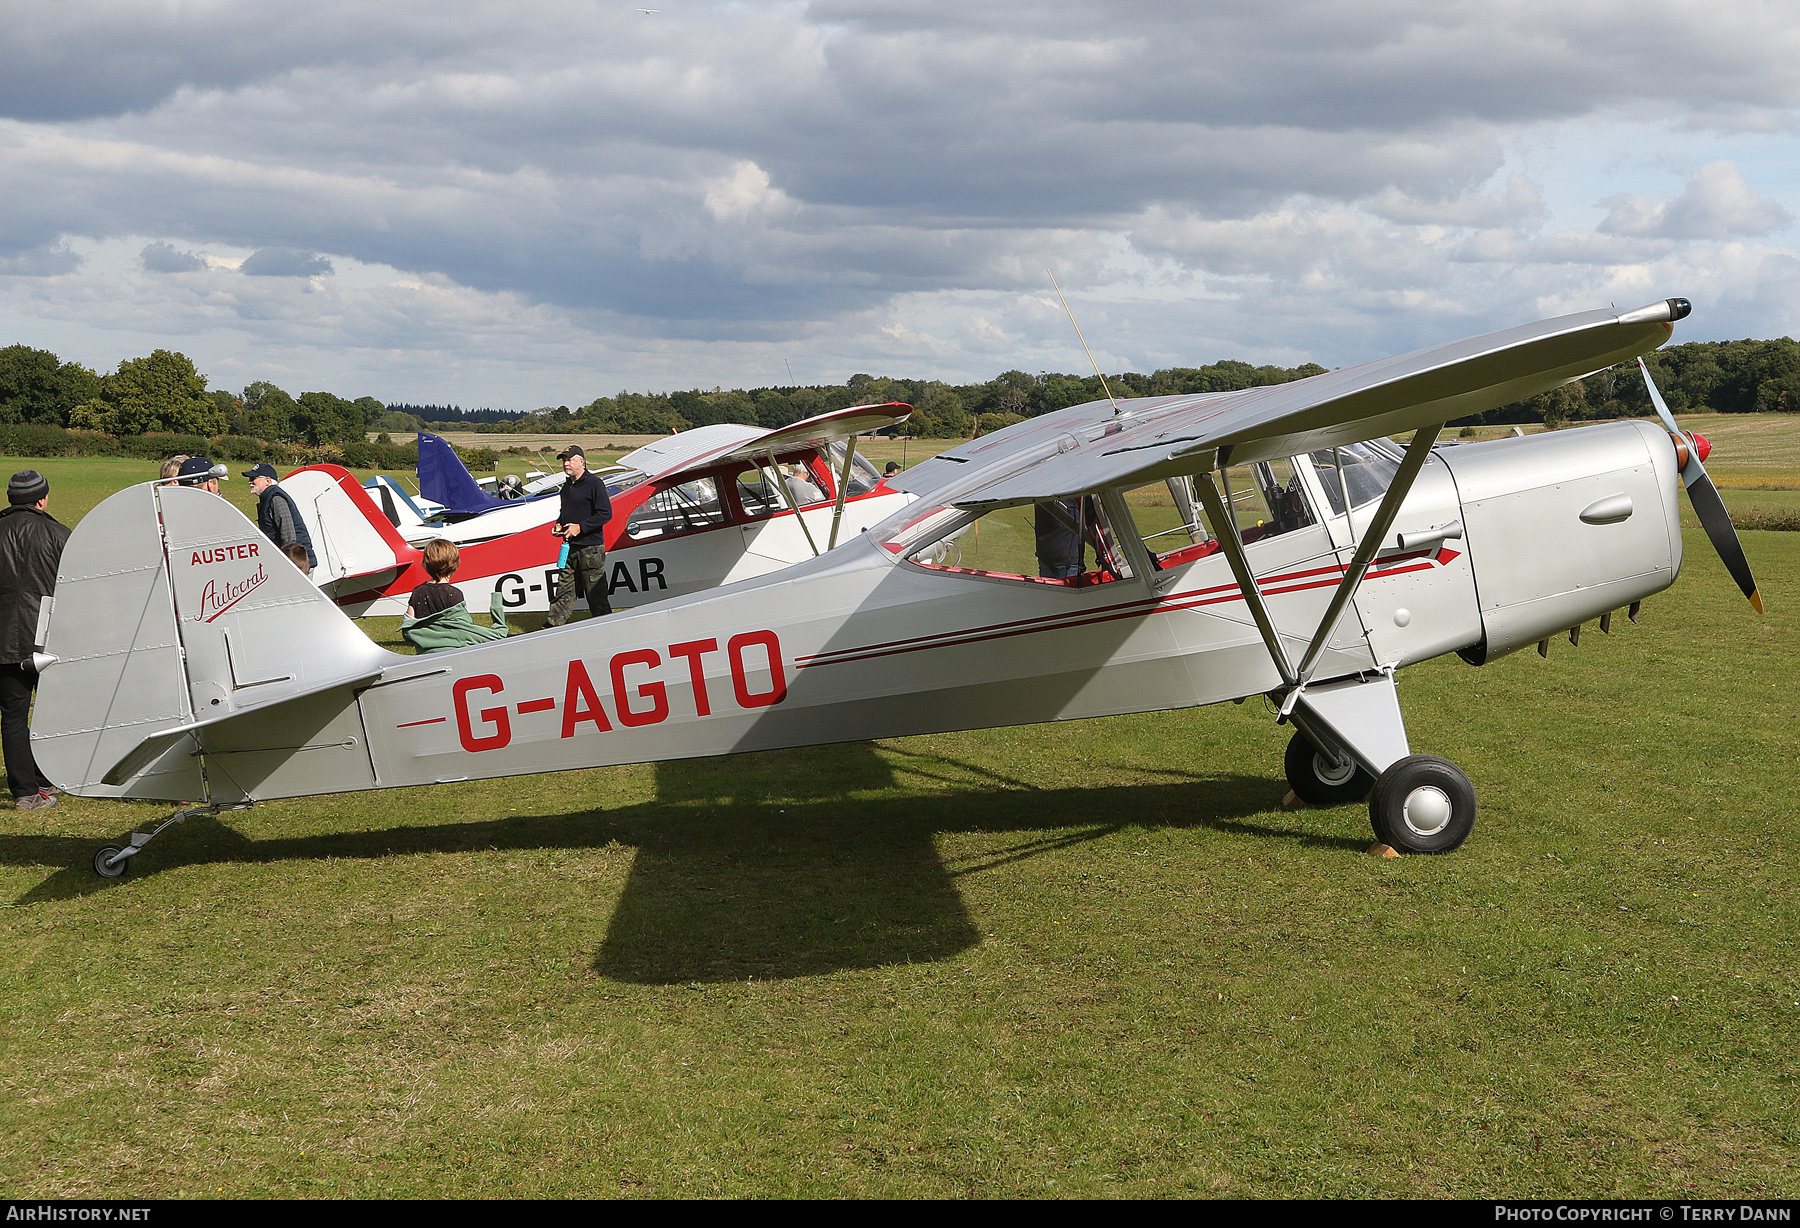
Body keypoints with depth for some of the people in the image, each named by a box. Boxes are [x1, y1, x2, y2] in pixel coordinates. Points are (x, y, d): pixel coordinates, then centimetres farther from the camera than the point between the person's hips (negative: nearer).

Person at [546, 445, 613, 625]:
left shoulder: (594, 484, -10)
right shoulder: (567, 486, 15)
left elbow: (606, 514, -15)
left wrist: (580, 527, -19)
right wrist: (558, 524, 8)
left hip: (591, 547, -7)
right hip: (569, 547, 7)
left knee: (595, 592, -2)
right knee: (564, 590, 8)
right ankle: (554, 624, 11)